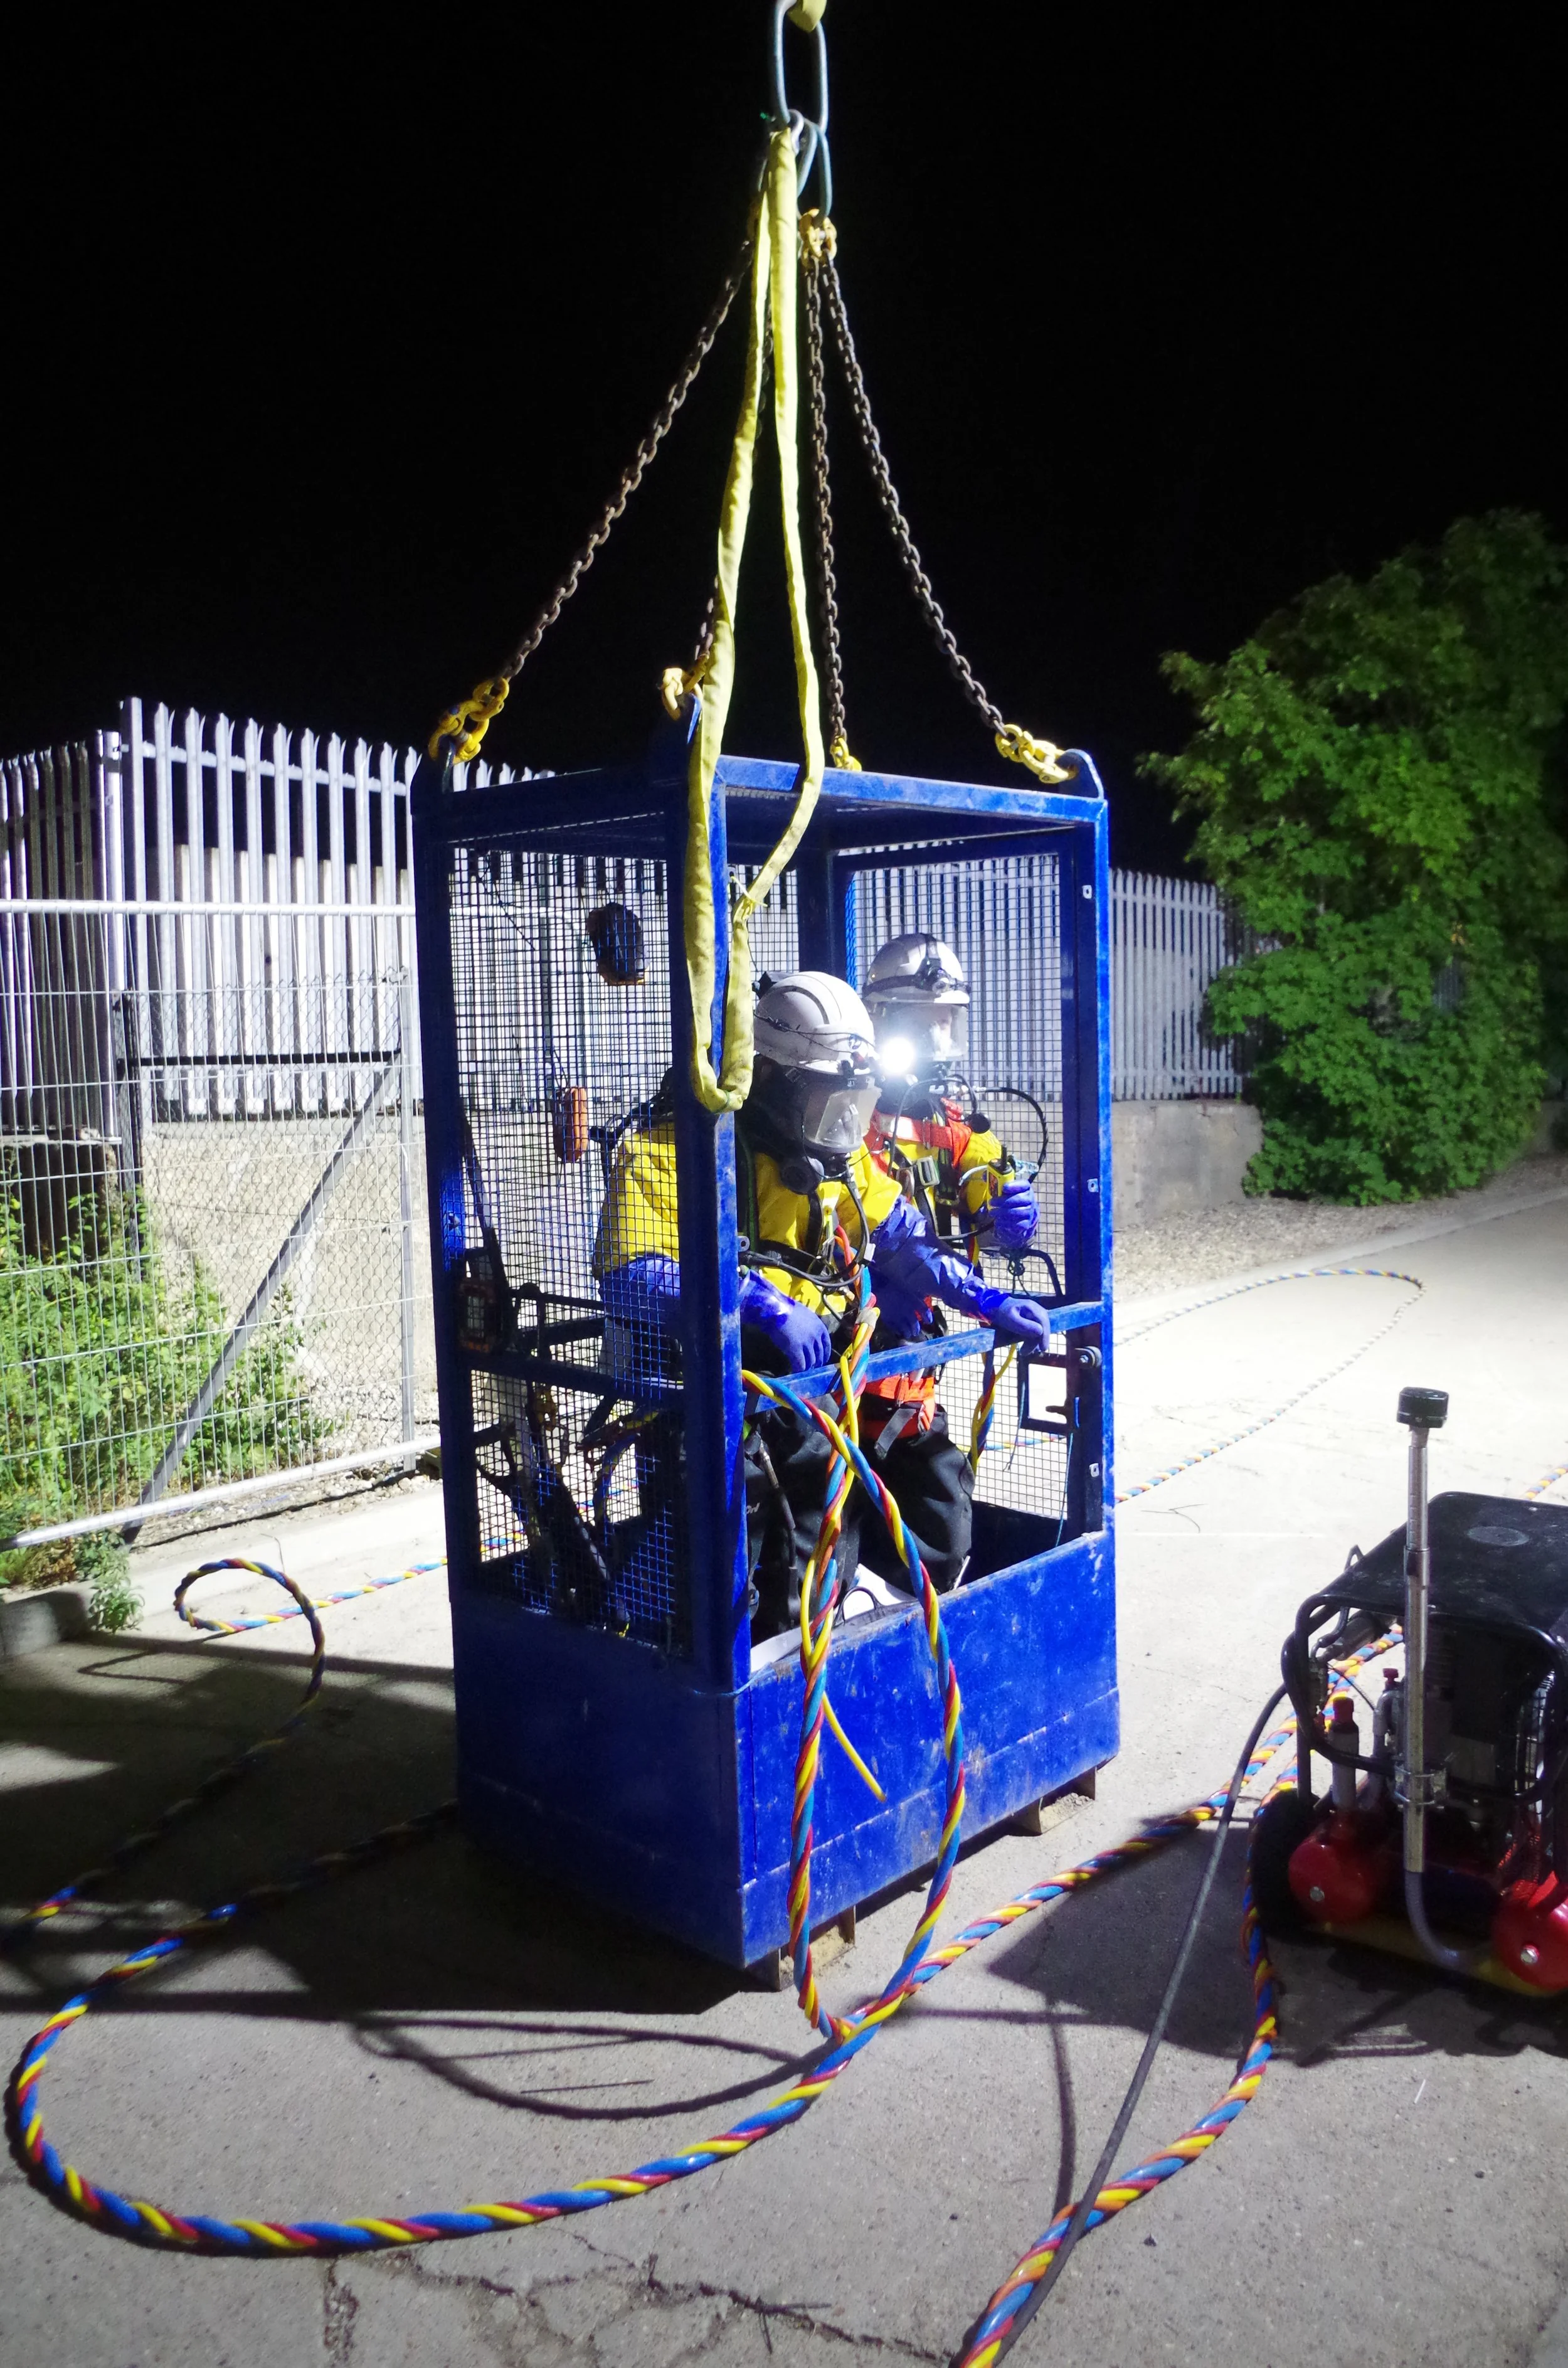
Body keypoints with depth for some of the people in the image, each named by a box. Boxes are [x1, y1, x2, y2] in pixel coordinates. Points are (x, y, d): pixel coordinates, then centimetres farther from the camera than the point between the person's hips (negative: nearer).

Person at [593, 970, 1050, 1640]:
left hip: (826, 1367, 6)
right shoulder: (665, 1149, -11)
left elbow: (901, 1236, 19)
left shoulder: (835, 1152, 11)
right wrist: (761, 1303, -33)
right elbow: (629, 1277, -23)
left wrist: (986, 1301, 7)